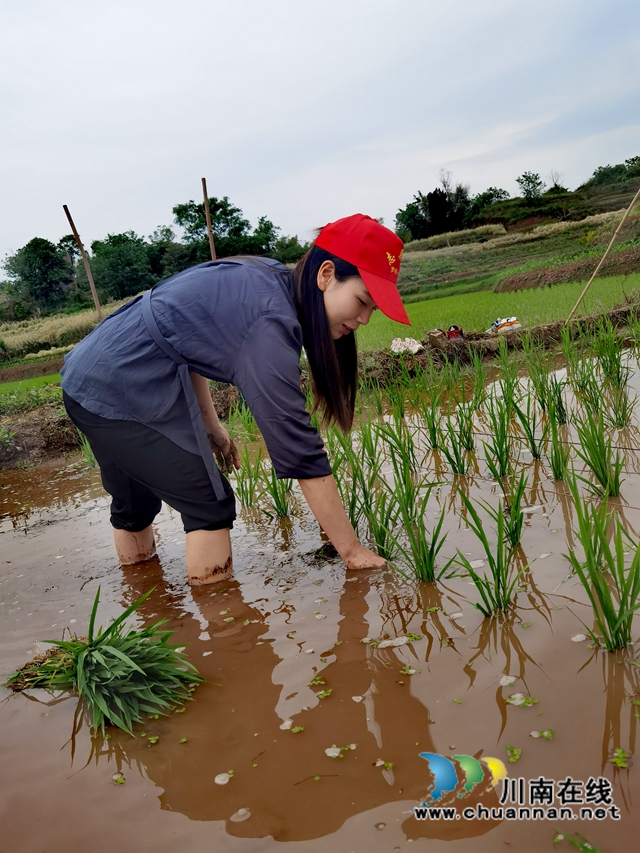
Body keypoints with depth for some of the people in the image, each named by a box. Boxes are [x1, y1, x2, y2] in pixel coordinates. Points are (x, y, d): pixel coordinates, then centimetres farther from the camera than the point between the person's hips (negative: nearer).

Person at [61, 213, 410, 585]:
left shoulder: (263, 277, 2)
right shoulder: (270, 320, -24)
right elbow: (299, 449, -25)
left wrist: (210, 424, 11)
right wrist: (352, 550, -18)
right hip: (122, 393, -10)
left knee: (136, 502, 26)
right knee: (210, 504, -3)